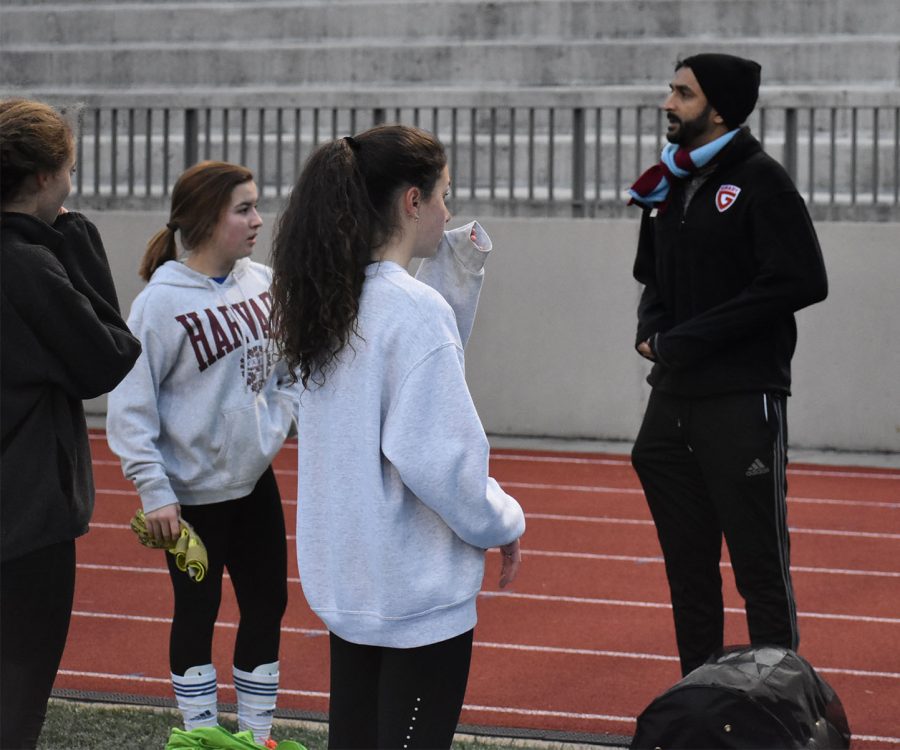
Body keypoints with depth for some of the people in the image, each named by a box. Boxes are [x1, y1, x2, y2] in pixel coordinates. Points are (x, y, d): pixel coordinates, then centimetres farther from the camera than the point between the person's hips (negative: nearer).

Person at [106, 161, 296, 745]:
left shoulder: (263, 284, -2)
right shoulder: (161, 300, -18)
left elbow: (291, 365, 12)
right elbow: (131, 401, -16)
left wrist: (286, 413, -3)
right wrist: (153, 489, -18)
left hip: (256, 480, 6)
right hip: (193, 491, -6)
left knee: (267, 606, 13)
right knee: (198, 613, 9)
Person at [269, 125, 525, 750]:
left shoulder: (333, 301, 5)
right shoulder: (415, 310, -20)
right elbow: (436, 458, -22)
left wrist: (455, 278, 5)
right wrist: (504, 522, -7)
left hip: (345, 576, 8)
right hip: (419, 588, -8)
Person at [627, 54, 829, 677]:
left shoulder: (759, 181, -8)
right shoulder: (667, 186, 13)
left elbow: (801, 281, -18)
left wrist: (689, 338, -15)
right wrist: (652, 330, 2)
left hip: (742, 401, -7)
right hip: (673, 399, 7)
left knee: (760, 568, -4)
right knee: (688, 567, 13)